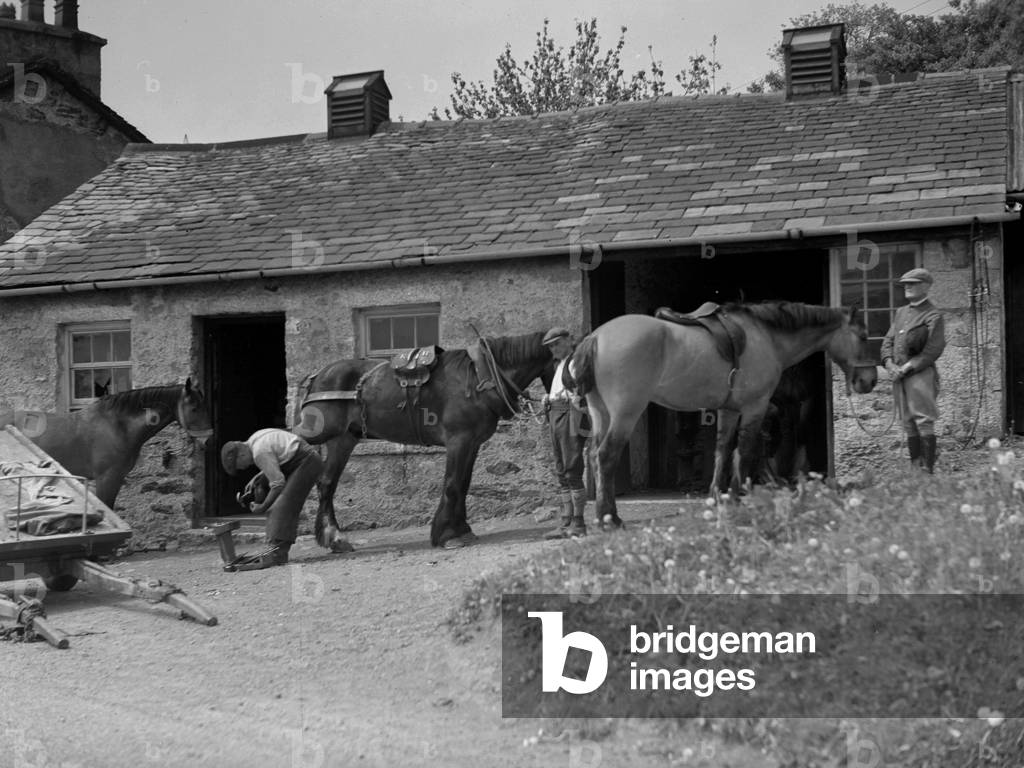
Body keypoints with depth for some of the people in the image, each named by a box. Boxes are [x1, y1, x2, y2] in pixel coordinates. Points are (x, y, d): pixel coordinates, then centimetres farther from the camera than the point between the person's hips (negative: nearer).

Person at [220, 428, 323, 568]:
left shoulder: (260, 452, -21)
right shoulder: (254, 440, 10)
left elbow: (278, 484, -18)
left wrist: (263, 507, -8)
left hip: (306, 463, -10)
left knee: (283, 507, -17)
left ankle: (276, 554, -24)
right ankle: (278, 554, -2)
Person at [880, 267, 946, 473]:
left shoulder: (933, 316, -5)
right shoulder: (901, 312, 17)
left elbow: (932, 350, -14)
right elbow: (888, 341, 15)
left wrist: (906, 368, -17)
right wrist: (889, 364, -3)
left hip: (920, 374, -7)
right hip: (899, 377, 7)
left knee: (924, 423, -9)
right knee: (908, 425, 10)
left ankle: (928, 470, -9)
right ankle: (915, 468, 16)